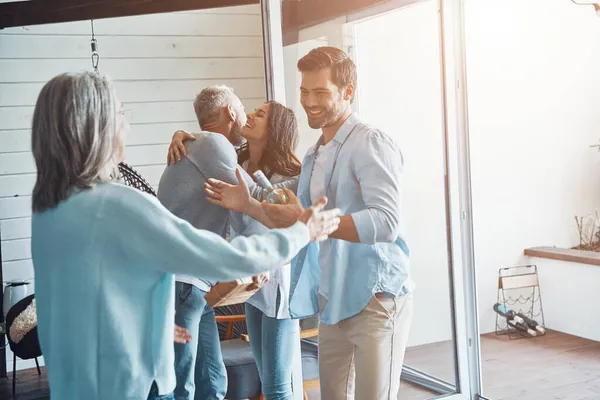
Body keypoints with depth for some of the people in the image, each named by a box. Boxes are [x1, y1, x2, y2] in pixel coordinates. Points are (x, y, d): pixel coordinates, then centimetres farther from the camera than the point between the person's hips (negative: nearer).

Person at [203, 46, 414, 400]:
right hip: (333, 303, 8)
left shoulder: (371, 145, -13)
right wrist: (249, 206, 11)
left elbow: (387, 223, -25)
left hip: (377, 301, -8)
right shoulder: (315, 156, 15)